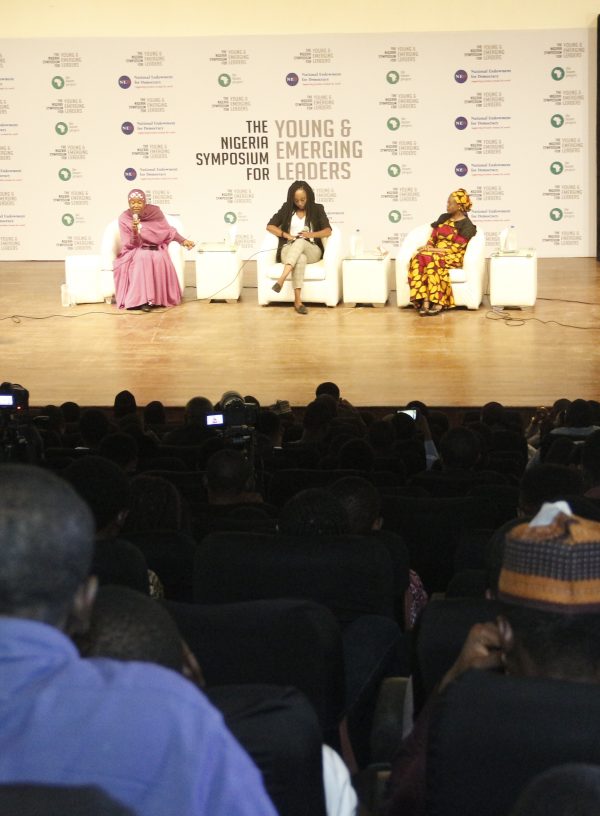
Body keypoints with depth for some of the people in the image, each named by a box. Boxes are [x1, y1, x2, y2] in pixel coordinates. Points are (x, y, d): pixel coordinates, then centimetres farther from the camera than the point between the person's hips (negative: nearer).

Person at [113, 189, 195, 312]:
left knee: (160, 259, -33)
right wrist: (135, 232, -26)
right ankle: (142, 299, -37)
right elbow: (130, 245, -8)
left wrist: (183, 240, -2)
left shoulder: (154, 211, -4)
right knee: (143, 258, -36)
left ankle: (162, 298, -26)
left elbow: (168, 230, 8)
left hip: (157, 249, 1)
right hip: (136, 251, -1)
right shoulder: (124, 219, -7)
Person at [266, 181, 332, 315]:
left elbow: (328, 231, 2)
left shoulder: (317, 209, 12)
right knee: (300, 258, -39)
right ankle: (298, 300, -52)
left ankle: (282, 278, -56)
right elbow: (270, 226, 9)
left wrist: (311, 234, -16)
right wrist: (287, 235, -7)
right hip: (289, 250, 0)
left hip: (312, 251, 0)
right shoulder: (287, 209, 14)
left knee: (300, 242, -38)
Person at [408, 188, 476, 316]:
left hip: (453, 257, -5)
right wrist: (428, 247, -5)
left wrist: (432, 250, -15)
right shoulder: (443, 218, 18)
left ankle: (437, 302, -36)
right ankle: (424, 301, -43)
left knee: (430, 258, -38)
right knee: (418, 259, -31)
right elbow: (432, 238, 19)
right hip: (434, 253, 5)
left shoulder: (467, 225, -2)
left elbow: (456, 248, -10)